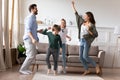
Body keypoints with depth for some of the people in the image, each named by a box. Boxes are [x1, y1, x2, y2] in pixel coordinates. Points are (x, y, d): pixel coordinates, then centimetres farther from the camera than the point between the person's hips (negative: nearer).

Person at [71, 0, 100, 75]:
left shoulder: (92, 25, -8)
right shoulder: (83, 22, 9)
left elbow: (96, 35, -9)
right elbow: (77, 15, 17)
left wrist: (89, 31, -20)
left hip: (87, 41, -7)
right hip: (82, 41, 7)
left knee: (85, 56, -15)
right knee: (81, 57, 5)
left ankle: (96, 66, 4)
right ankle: (87, 70, 17)